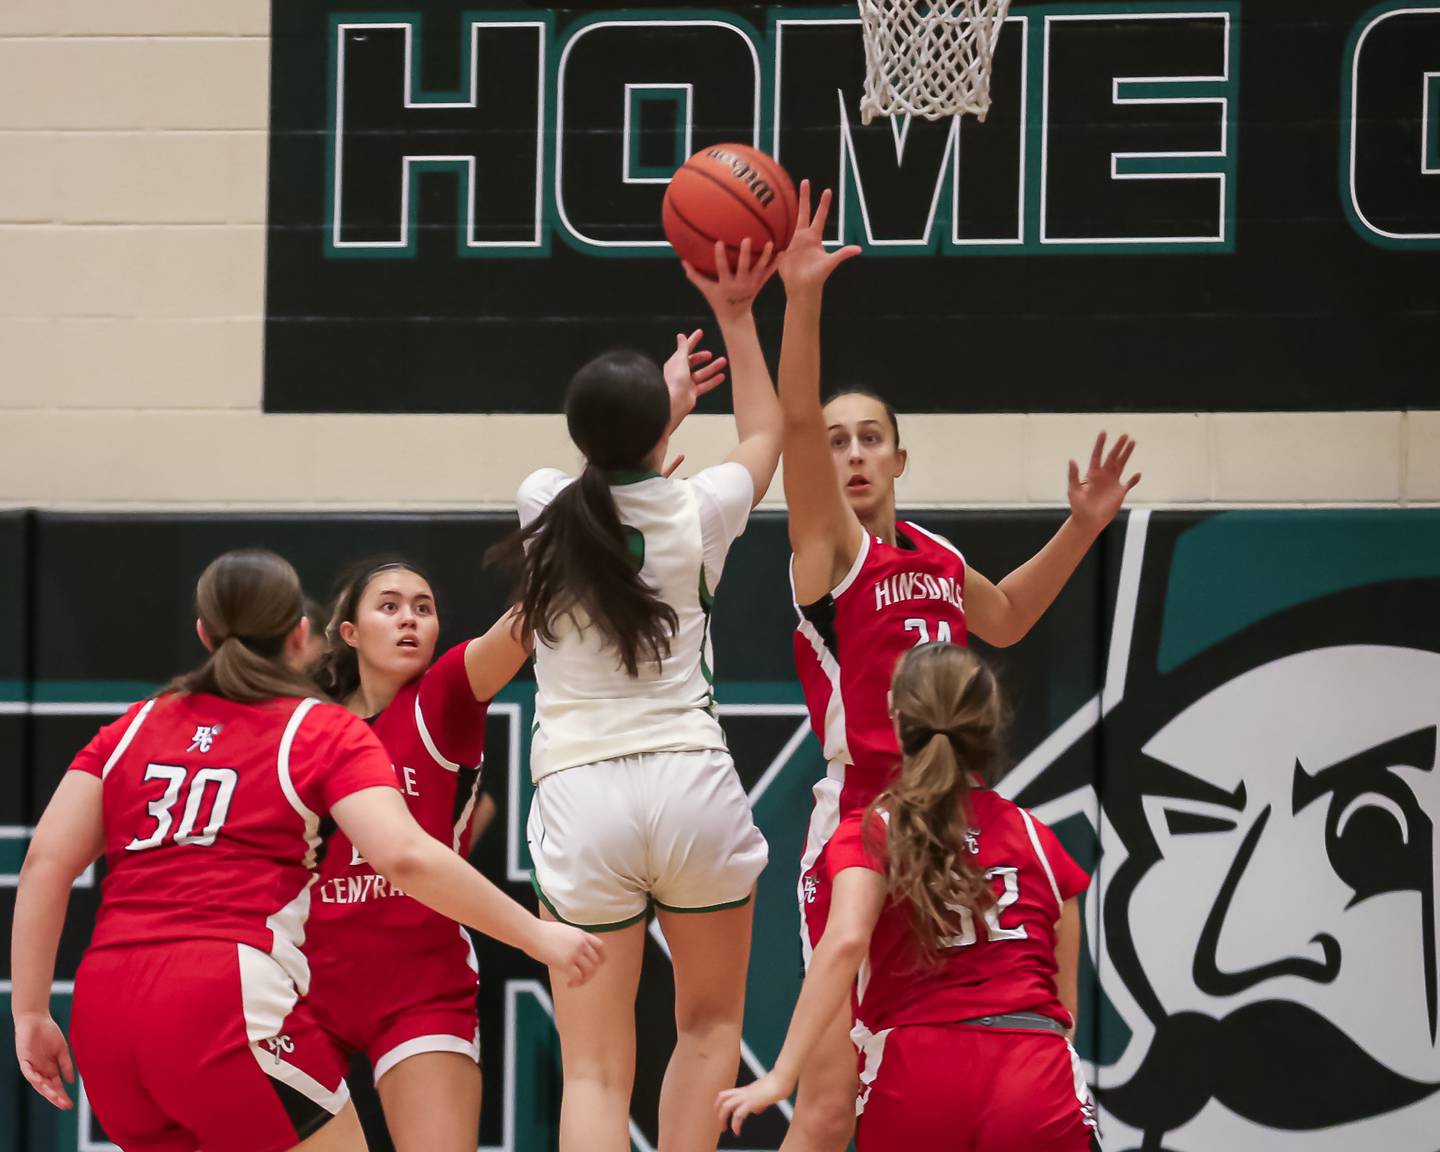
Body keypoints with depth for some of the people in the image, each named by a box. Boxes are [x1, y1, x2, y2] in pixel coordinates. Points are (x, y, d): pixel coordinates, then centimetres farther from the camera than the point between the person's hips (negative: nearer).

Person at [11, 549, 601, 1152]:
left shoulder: (133, 728, 20)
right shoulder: (325, 733, 7)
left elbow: (45, 862, 10)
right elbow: (405, 855, -9)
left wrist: (30, 1013, 11)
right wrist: (536, 934, -3)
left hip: (102, 1013, 5)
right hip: (227, 1004, -5)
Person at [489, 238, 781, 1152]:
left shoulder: (544, 507, 4)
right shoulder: (697, 514, 0)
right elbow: (764, 433, 23)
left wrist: (655, 404, 43)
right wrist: (736, 316, 26)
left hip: (579, 800, 1)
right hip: (691, 780, -1)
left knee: (594, 1069, 0)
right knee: (712, 1021, 21)